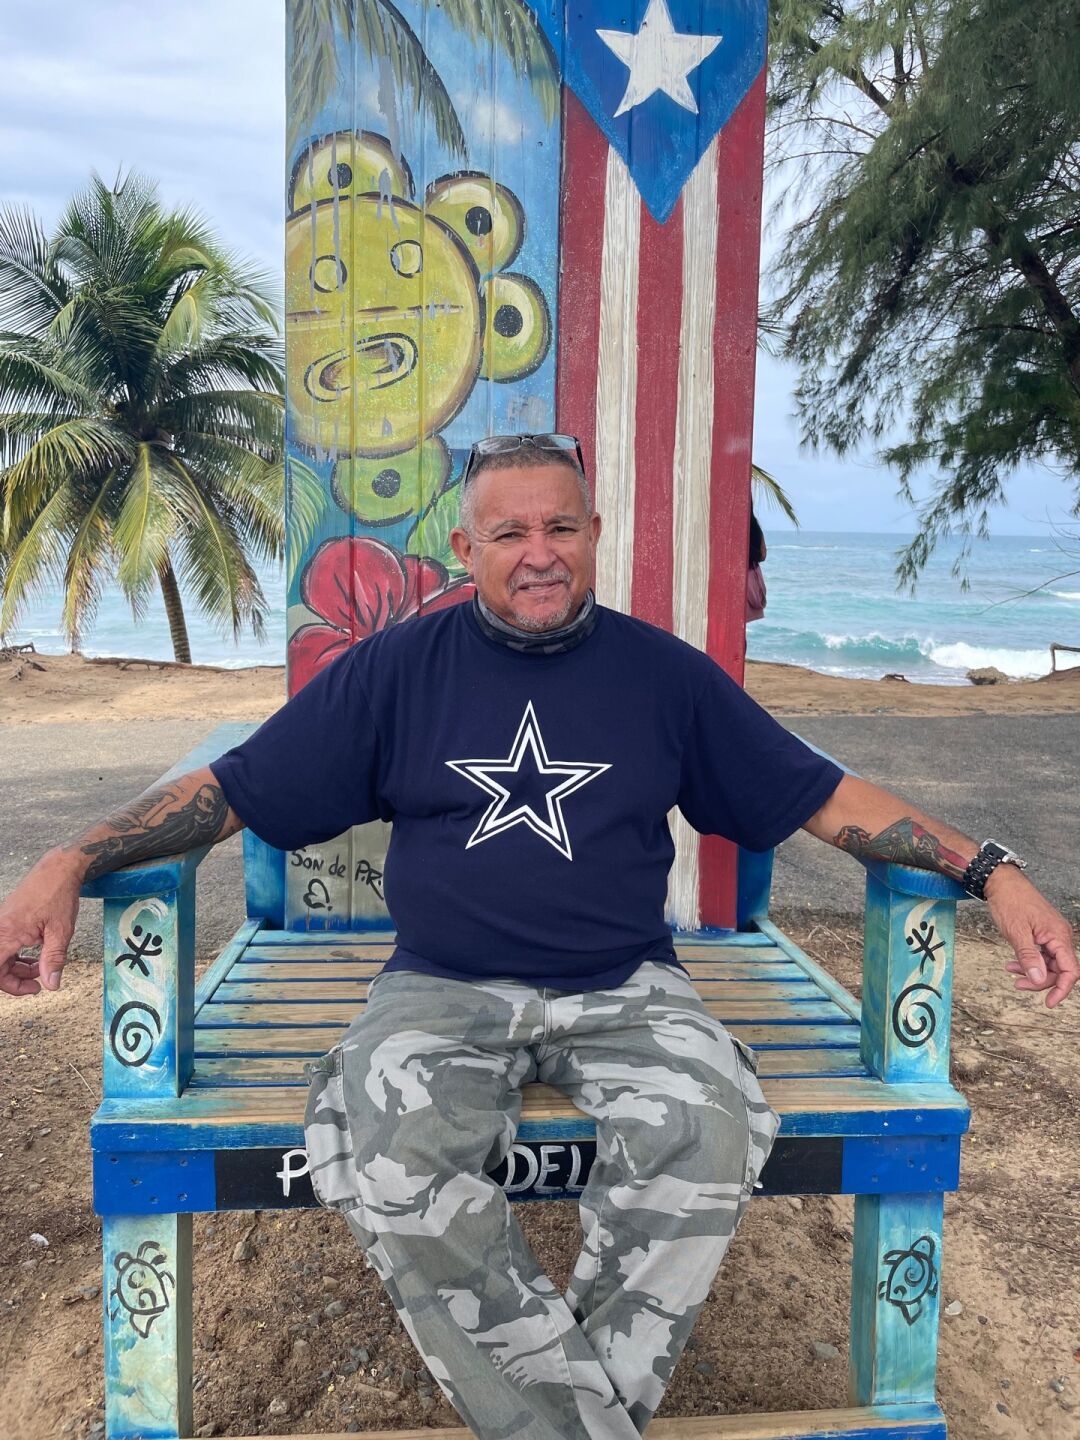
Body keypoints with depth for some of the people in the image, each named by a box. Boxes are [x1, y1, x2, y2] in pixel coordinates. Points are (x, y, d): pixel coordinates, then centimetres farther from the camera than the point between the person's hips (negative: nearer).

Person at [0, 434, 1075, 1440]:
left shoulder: (665, 673, 7)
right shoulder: (395, 669, 6)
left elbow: (824, 799, 9)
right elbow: (233, 790, 6)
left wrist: (989, 871, -2)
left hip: (623, 990, 1)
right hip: (441, 990, 0)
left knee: (712, 1131, -30)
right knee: (382, 1154, -30)